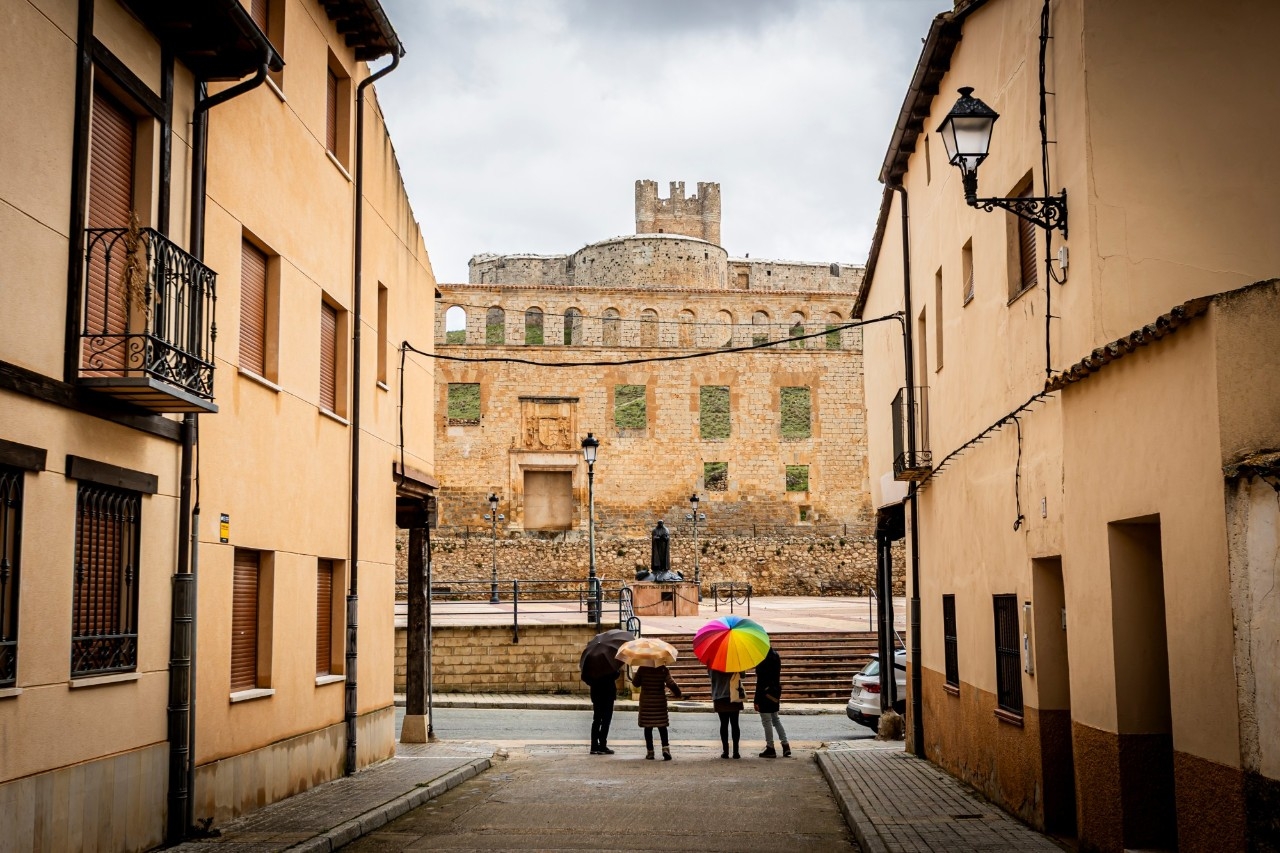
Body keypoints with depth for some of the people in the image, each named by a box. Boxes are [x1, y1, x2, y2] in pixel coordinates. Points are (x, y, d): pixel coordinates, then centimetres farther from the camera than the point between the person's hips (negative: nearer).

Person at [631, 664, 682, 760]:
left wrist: (634, 675, 20)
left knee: (648, 727, 6)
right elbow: (671, 683, -13)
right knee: (662, 727, 8)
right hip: (660, 702, 0)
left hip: (646, 702, 0)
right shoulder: (663, 670, -8)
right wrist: (678, 693, 2)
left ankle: (650, 751, 7)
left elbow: (636, 683, 1)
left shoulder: (642, 669, -7)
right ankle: (665, 748, -9)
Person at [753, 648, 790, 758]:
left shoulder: (763, 660, -20)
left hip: (766, 693, -8)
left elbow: (760, 681, -20)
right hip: (776, 691, 8)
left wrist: (756, 700, -16)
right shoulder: (775, 656, 5)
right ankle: (785, 745, 16)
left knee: (766, 721, 2)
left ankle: (770, 749, 7)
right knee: (775, 719, 19)